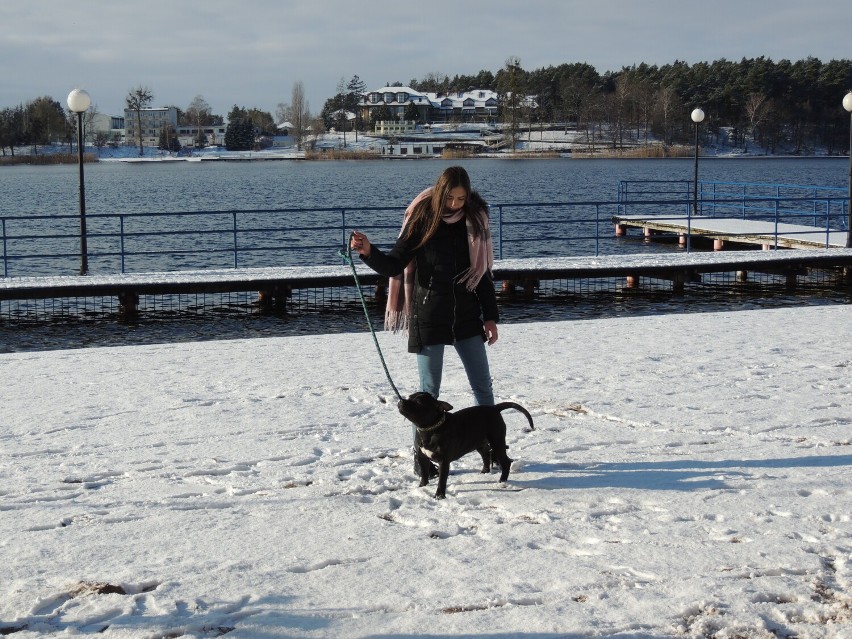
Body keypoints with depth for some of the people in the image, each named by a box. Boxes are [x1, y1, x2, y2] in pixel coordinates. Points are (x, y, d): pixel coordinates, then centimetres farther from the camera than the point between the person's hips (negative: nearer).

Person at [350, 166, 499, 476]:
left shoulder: (473, 220, 2)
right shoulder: (423, 218, -8)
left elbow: (483, 272, 9)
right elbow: (395, 266, -8)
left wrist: (490, 317, 7)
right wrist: (369, 252, -27)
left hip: (467, 317, 3)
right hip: (429, 318, -3)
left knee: (483, 385, 8)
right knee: (429, 390, 3)